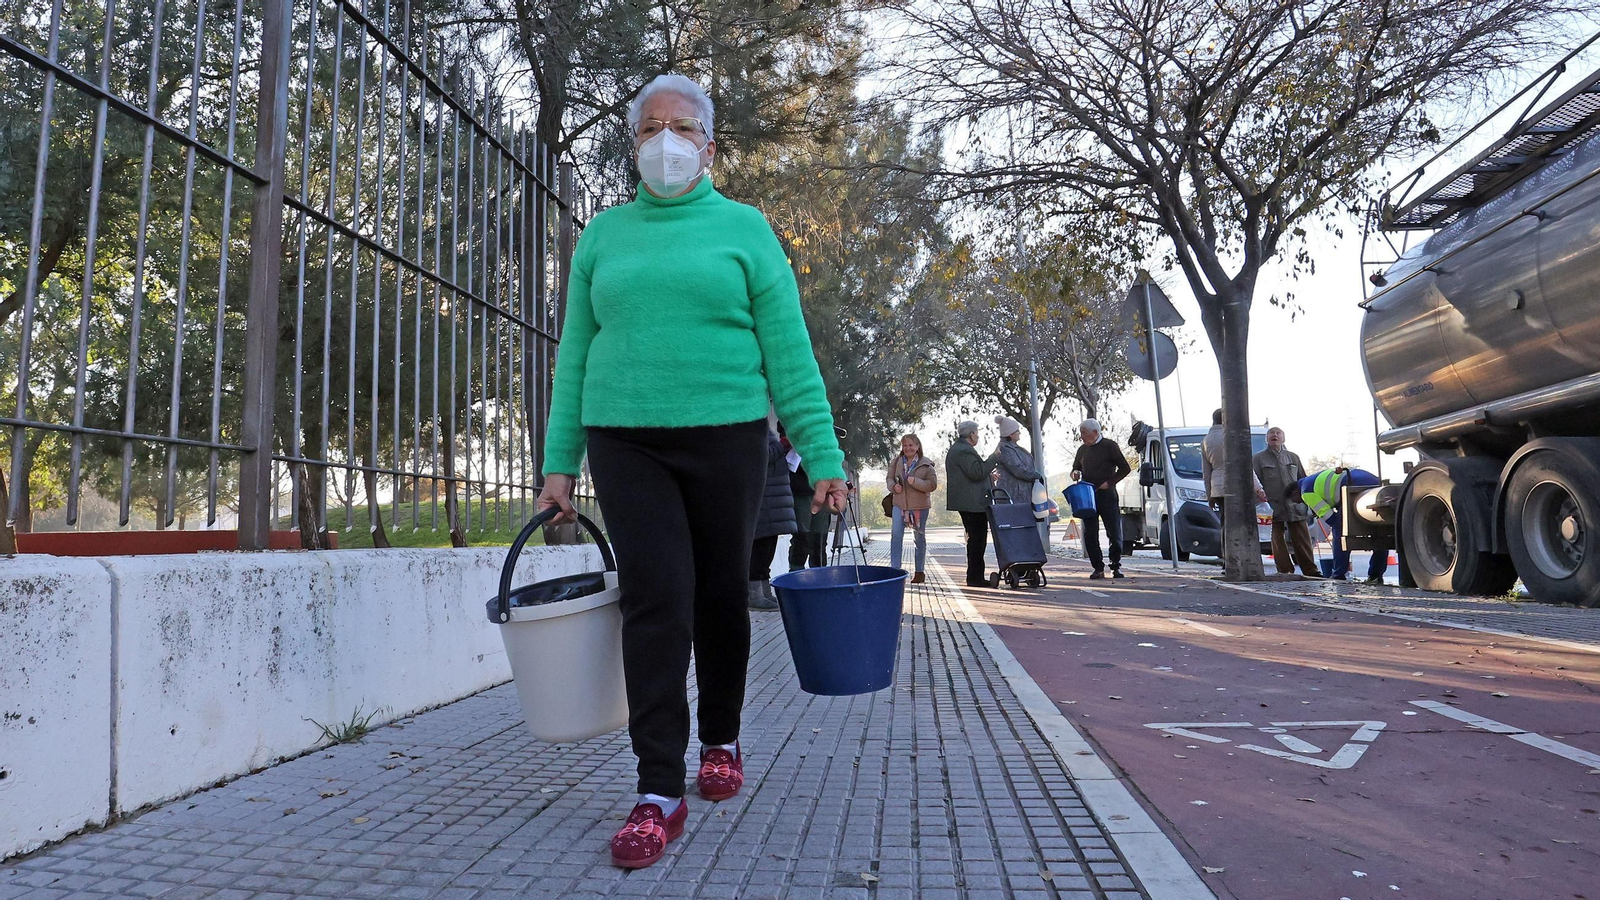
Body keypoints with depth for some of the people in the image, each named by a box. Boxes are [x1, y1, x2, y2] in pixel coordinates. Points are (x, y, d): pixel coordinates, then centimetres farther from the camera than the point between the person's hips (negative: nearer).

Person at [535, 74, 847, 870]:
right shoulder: (603, 236, 11)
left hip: (724, 438, -1)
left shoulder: (743, 228, 4)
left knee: (720, 598, 8)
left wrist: (822, 455, -7)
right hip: (626, 443, 1)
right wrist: (558, 464, 6)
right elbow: (575, 355, 12)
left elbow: (789, 351, 0)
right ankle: (660, 792, -1)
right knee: (655, 602, -8)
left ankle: (721, 742, 31)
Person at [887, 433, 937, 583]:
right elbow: (889, 478, 13)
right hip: (899, 504, 2)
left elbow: (932, 484, -9)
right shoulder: (896, 462, 4)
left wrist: (915, 482, -23)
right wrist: (893, 486, -9)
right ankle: (894, 568, -5)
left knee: (920, 537, 8)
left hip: (920, 505, -2)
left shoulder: (926, 464, -6)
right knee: (895, 534, -10)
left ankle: (919, 572, 19)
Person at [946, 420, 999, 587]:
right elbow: (977, 473, -22)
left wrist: (989, 475, 33)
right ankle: (975, 577, -6)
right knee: (977, 538, -8)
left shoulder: (956, 449, 21)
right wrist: (993, 459, -13)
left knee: (975, 538, 14)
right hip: (972, 503, -11)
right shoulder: (965, 451, -15)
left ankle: (975, 576, 18)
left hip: (967, 503, 11)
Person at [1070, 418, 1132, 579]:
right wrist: (1075, 473, 2)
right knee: (1090, 535, 0)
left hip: (1107, 496, -4)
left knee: (1115, 534, -1)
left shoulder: (1110, 446, 0)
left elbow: (1125, 468, -1)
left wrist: (1109, 482, -11)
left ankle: (1116, 567, 11)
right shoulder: (1082, 450, 15)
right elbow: (1075, 468, 26)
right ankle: (1098, 568, 8)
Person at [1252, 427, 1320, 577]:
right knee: (1278, 541, -1)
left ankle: (1310, 570, 6)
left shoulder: (1293, 457, 16)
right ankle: (1285, 570, 5)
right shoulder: (1258, 458, 6)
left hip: (1295, 505, 2)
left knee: (1303, 540, 2)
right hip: (1274, 507, -2)